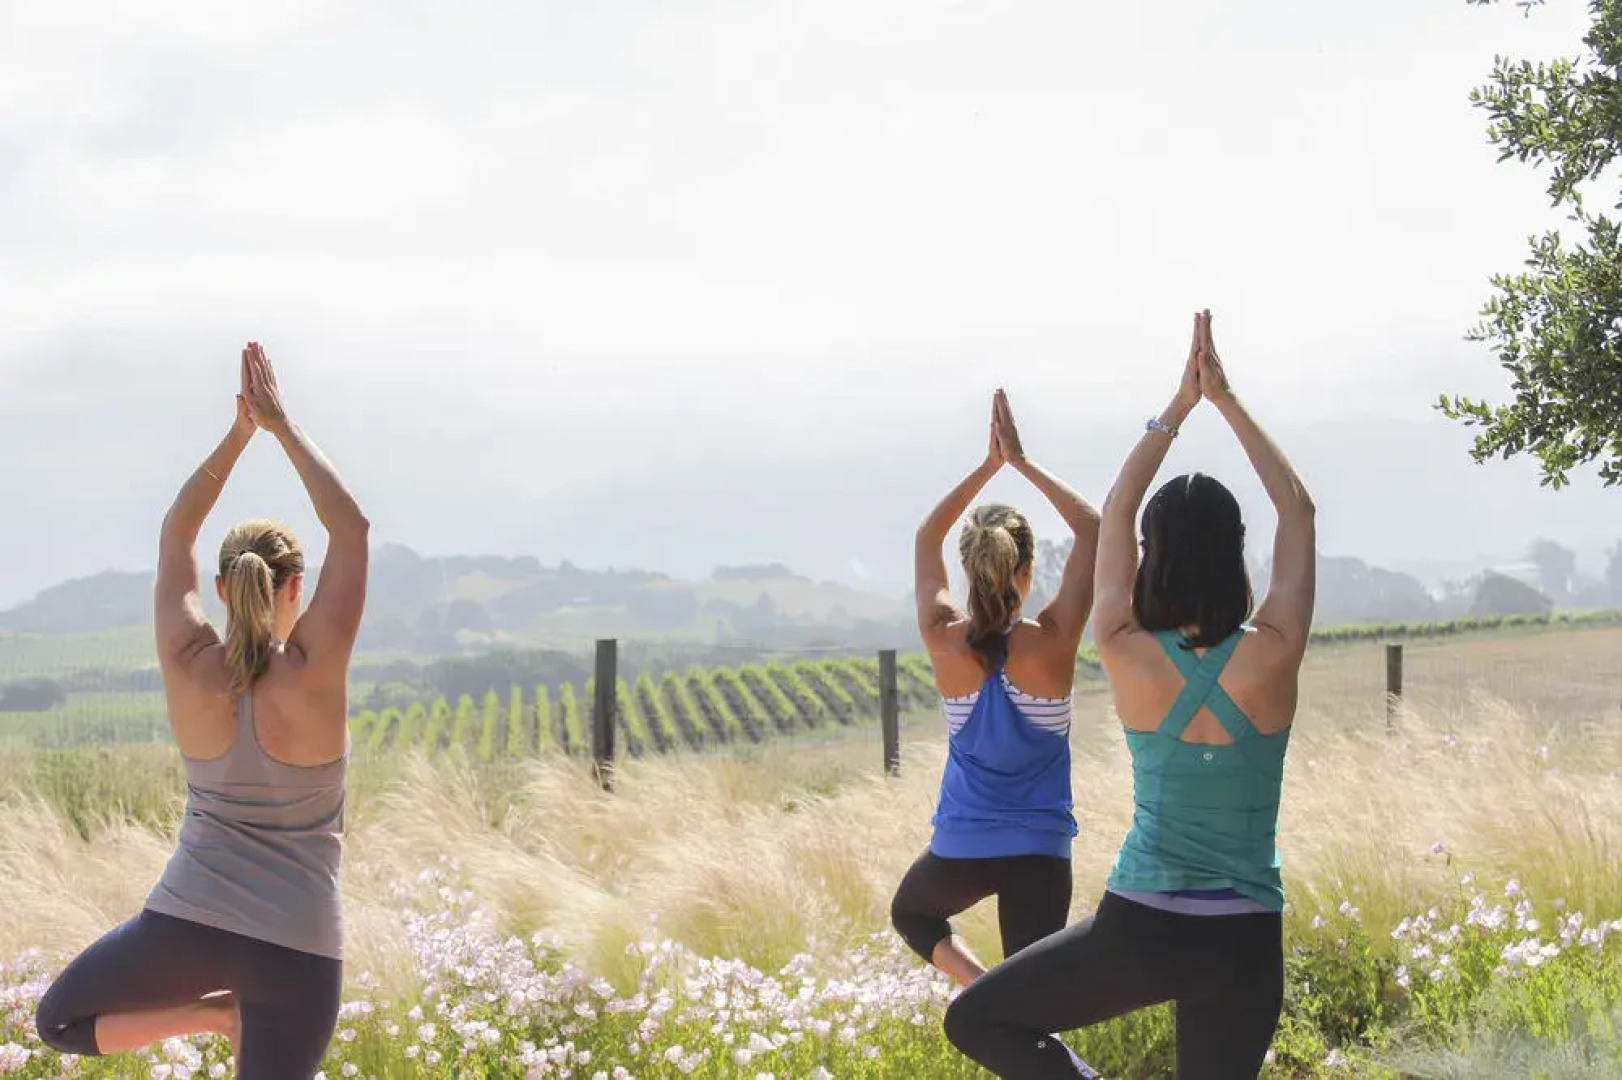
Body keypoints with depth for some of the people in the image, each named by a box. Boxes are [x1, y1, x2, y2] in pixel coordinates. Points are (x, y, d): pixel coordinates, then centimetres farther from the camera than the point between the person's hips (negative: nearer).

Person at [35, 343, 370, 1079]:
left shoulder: (188, 666, -7)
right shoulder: (314, 672, -14)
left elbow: (175, 533, 8)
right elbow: (351, 530, -4)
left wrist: (239, 432, 8)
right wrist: (281, 426, 2)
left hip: (187, 920, 2)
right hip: (295, 947, -2)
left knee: (58, 1021, 25)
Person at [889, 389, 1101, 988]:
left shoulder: (945, 641, -9)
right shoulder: (1053, 642, -14)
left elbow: (927, 536, 8)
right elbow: (1092, 528, -2)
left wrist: (989, 464, 7)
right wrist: (1021, 462, -1)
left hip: (959, 849, 1)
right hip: (1039, 854, -1)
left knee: (910, 913, 32)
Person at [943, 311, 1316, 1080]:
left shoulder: (1128, 659, -10)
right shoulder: (1271, 659, -10)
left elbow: (1115, 512, 5)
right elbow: (1298, 510, 4)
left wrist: (1179, 405, 11)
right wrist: (1225, 399, 7)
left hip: (1140, 929, -1)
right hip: (1244, 944, 1)